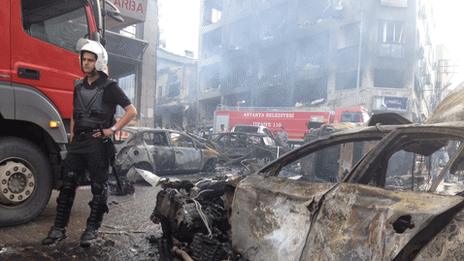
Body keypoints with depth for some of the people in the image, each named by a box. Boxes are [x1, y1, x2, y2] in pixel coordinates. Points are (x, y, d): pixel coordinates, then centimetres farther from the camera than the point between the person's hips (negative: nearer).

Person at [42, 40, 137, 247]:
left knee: (98, 188, 2)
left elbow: (132, 111, -7)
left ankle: (92, 229, 11)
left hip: (98, 143, -6)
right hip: (78, 143, 6)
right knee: (67, 184, 4)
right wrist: (72, 136, 16)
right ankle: (59, 228, 12)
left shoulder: (109, 87, -4)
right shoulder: (78, 87, 16)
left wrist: (113, 129, -11)